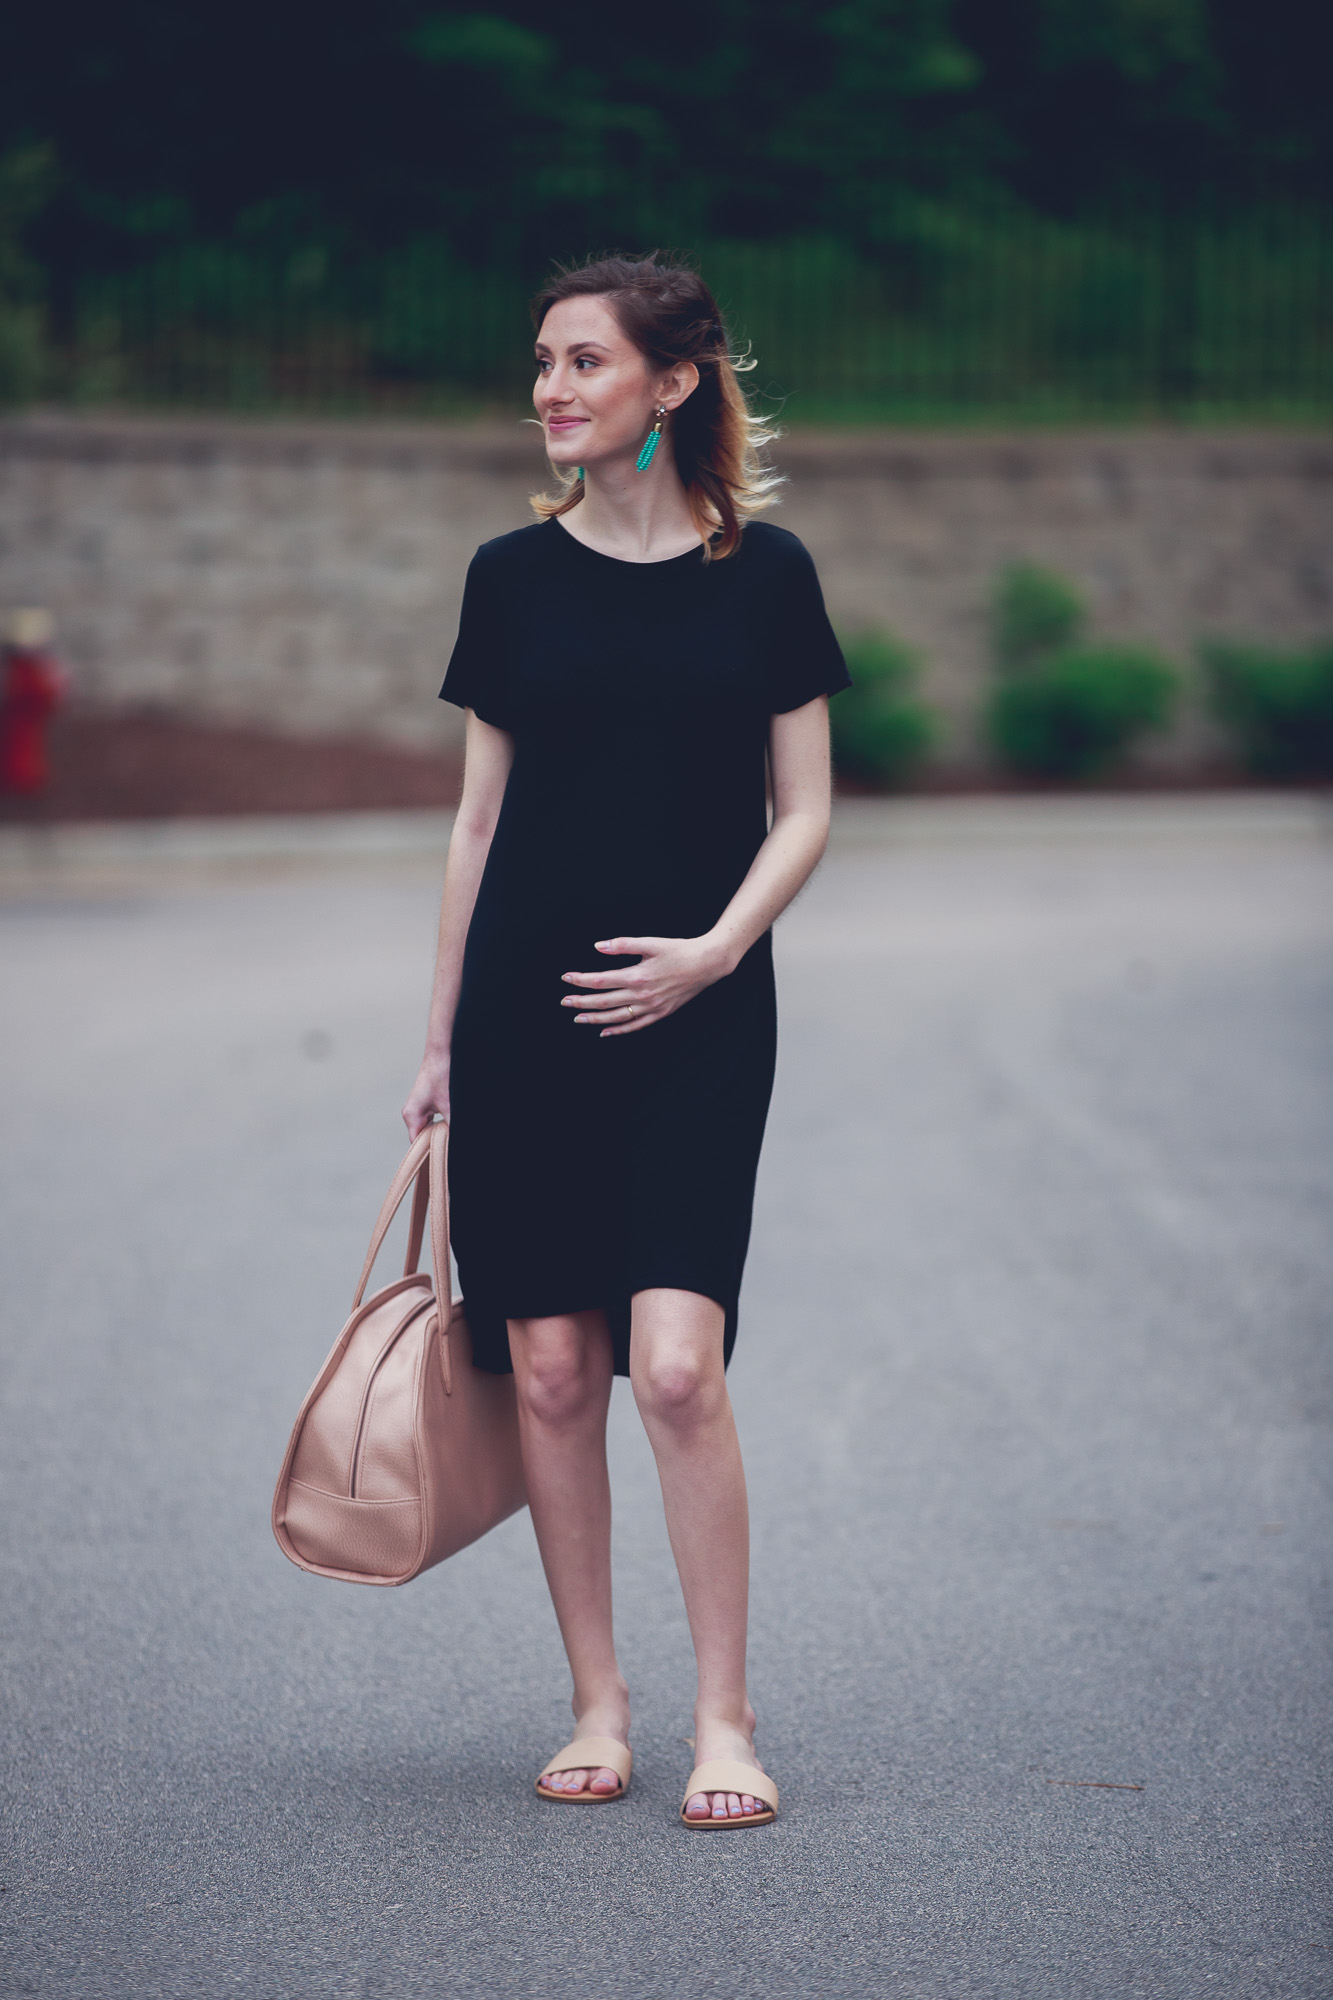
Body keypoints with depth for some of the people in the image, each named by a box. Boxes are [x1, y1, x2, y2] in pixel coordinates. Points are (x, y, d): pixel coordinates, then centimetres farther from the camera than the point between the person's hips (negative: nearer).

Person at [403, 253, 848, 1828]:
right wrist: (441, 1042, 11)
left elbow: (803, 813, 4)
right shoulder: (515, 575, 6)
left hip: (694, 1013, -2)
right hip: (522, 1008, 2)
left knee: (675, 1365, -12)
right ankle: (596, 1704, 15)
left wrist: (714, 949, -12)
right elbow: (481, 819, 11)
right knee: (550, 1369, 2)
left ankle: (723, 1715, 0)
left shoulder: (763, 573, 1)